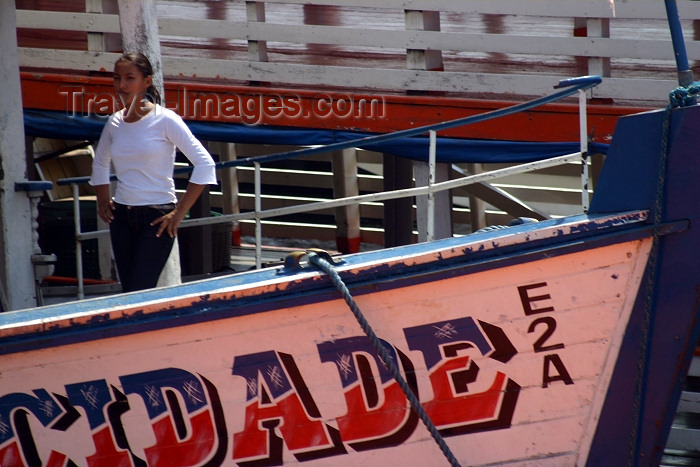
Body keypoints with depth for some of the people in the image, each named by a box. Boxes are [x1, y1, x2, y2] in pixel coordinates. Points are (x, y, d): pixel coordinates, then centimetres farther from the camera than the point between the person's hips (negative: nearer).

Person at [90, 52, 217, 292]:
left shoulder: (164, 120, -8)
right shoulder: (115, 123, 8)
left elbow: (204, 164, -11)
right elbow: (100, 164, 28)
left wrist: (179, 212, -13)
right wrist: (103, 201, 14)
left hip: (157, 218, -6)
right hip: (121, 217, 6)